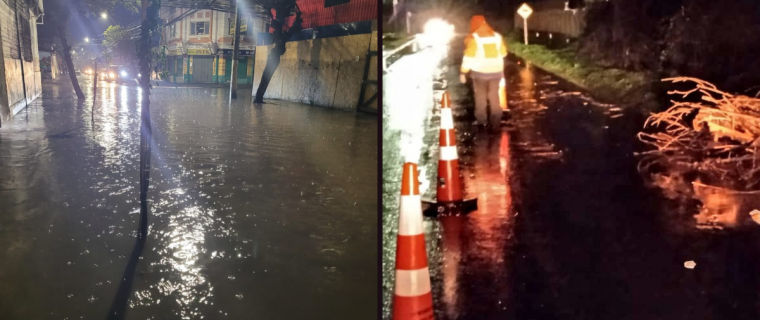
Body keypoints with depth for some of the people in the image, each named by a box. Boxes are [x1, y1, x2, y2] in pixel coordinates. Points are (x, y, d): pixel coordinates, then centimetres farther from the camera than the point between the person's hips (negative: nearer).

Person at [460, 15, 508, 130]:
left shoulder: (473, 38, -12)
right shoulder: (497, 36, 3)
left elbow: (468, 58, -13)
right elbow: (503, 53, 12)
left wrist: (463, 73, -6)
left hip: (479, 72, -3)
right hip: (495, 71, 3)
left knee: (480, 97, 12)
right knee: (494, 97, 12)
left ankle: (481, 120, 16)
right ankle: (496, 121, 14)